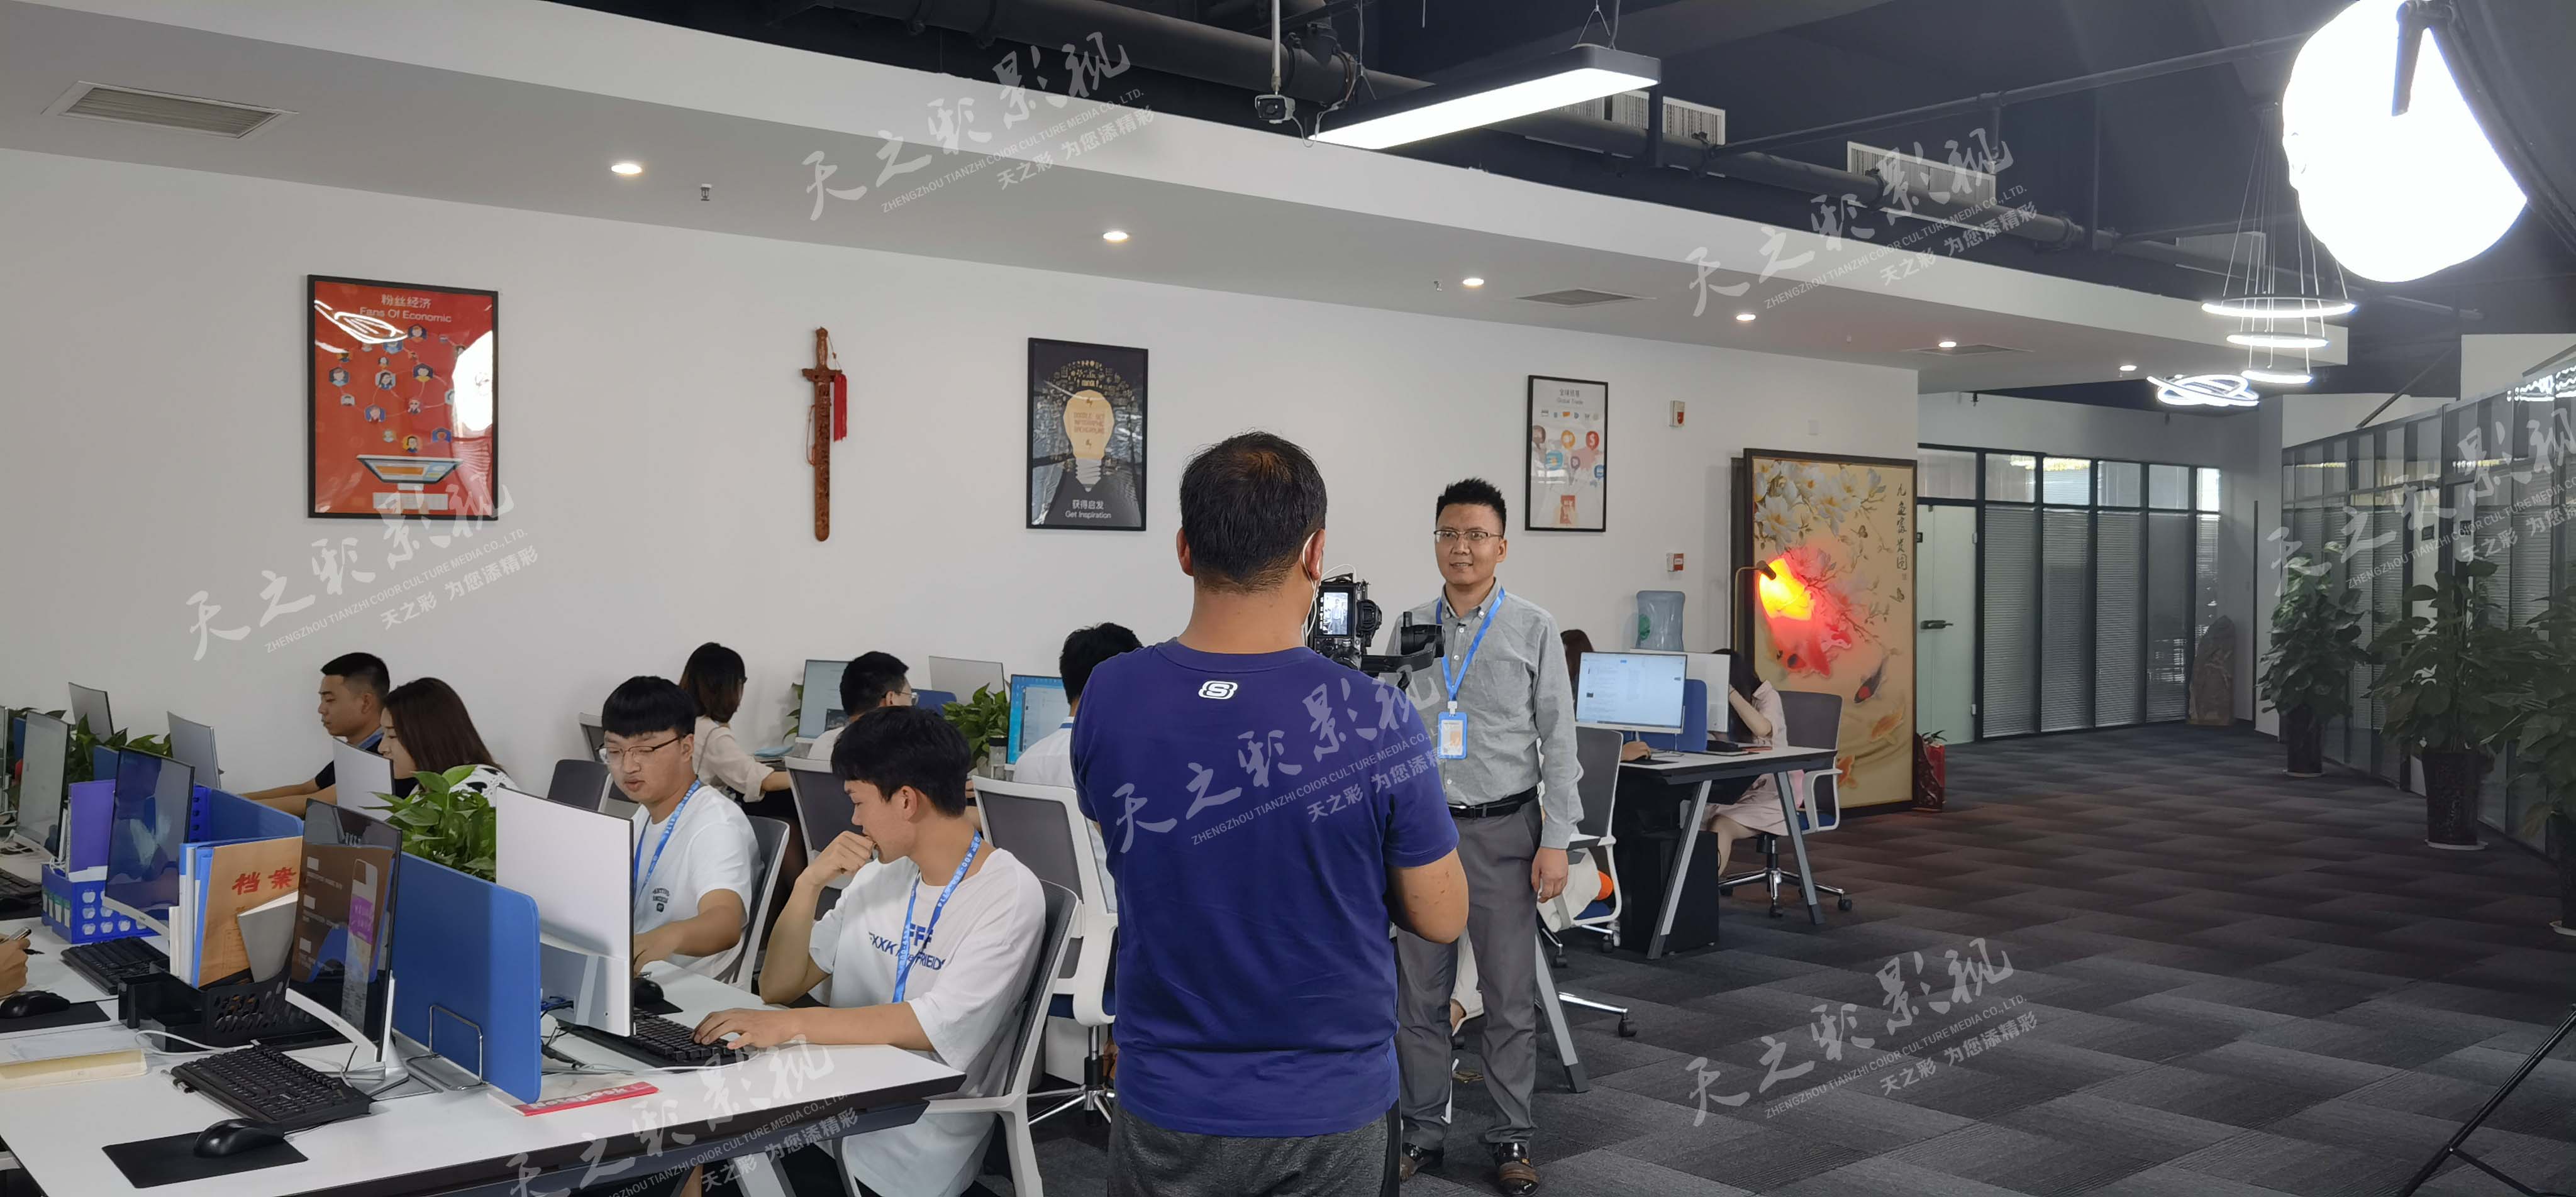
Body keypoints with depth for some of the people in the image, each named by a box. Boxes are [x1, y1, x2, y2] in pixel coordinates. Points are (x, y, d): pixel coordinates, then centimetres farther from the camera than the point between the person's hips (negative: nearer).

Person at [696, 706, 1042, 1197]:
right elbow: (777, 988, 9)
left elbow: (940, 1026, -21)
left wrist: (793, 1025, -27)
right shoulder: (881, 872, 8)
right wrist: (810, 883, -5)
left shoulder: (1009, 894, -12)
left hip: (914, 1148, -6)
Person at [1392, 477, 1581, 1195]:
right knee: (1419, 992, 8)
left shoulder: (1534, 630, -2)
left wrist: (1556, 842, -8)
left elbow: (1558, 740, -3)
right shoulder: (1410, 629, 5)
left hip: (1503, 828, -2)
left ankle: (1512, 1137, 18)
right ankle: (1423, 1130, 22)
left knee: (1509, 994, 5)